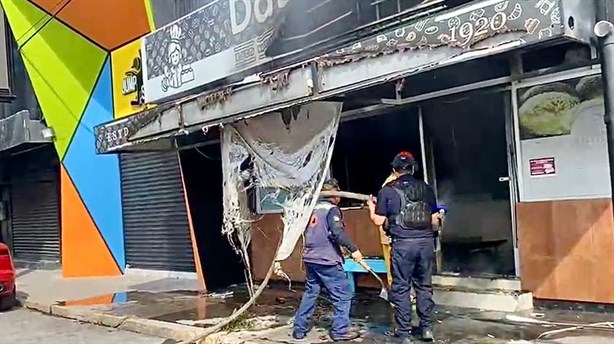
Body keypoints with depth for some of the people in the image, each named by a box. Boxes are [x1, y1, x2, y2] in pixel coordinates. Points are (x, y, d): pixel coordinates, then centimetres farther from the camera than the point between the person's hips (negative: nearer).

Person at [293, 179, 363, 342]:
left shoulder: (312, 208, 13)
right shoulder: (332, 209, -9)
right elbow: (337, 232, -22)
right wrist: (353, 249, -20)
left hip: (310, 258, 8)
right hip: (327, 260, -8)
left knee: (310, 293, 17)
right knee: (342, 294, 3)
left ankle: (299, 329, 19)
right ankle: (340, 330, 6)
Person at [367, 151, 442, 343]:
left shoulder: (387, 191, -1)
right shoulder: (426, 188, 8)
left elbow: (379, 221, -1)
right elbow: (434, 220, 11)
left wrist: (371, 208, 18)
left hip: (403, 243, -3)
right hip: (426, 241, 3)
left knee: (401, 288, 5)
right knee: (424, 285, 15)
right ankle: (427, 327, 21)